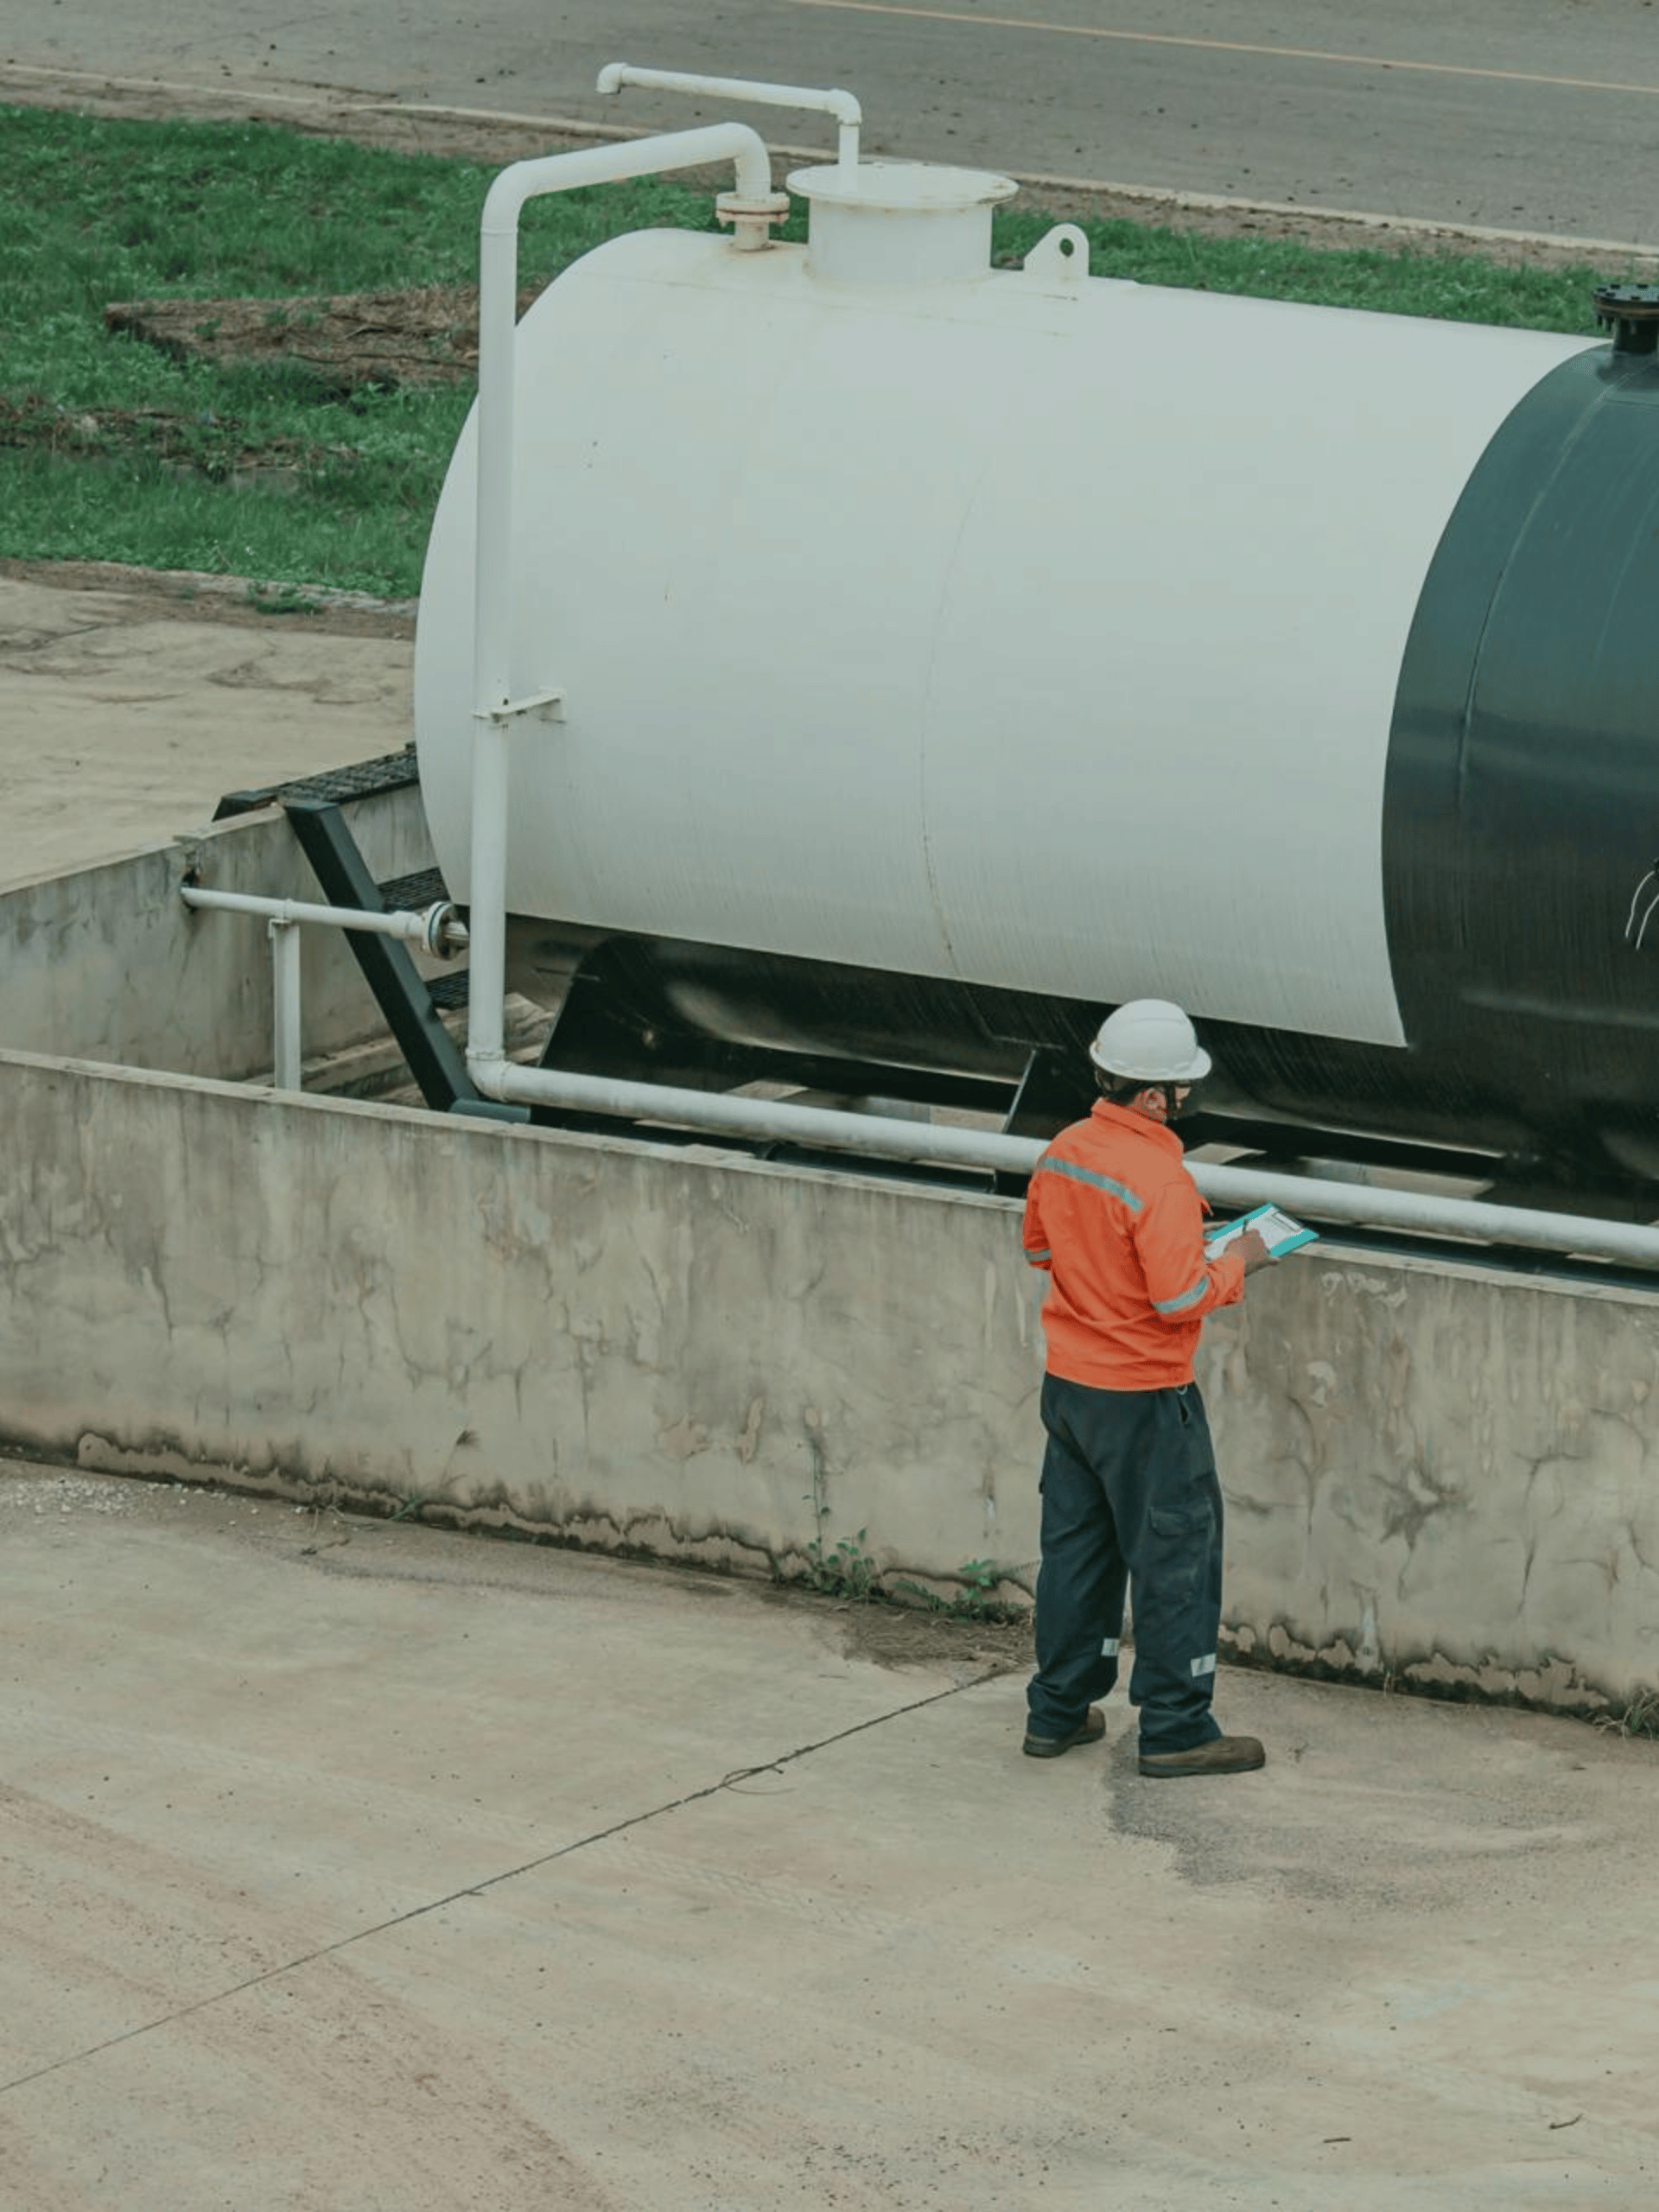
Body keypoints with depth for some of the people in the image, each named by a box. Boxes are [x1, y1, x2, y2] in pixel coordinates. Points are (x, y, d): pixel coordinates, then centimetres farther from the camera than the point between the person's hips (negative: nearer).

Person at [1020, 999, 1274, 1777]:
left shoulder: (1063, 1152, 1)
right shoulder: (1157, 1179, -25)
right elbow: (1181, 1297, -25)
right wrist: (1235, 1262, -8)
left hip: (1068, 1384, 8)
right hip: (1144, 1400, -8)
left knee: (1076, 1545, 18)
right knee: (1175, 1555, 3)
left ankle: (1057, 1712, 25)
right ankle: (1175, 1728, 8)